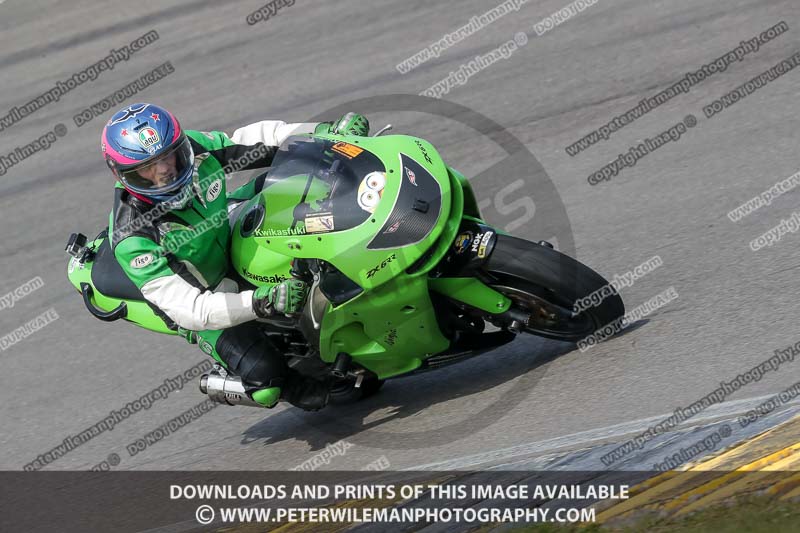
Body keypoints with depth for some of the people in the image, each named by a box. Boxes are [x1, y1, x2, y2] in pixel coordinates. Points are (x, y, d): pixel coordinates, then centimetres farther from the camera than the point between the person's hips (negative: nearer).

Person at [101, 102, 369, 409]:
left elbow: (256, 138, -5)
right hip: (205, 301, -5)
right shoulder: (133, 239, -35)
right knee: (263, 377, -23)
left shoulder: (195, 148, -21)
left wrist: (327, 132, -14)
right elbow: (189, 308, -37)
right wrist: (261, 303, -48)